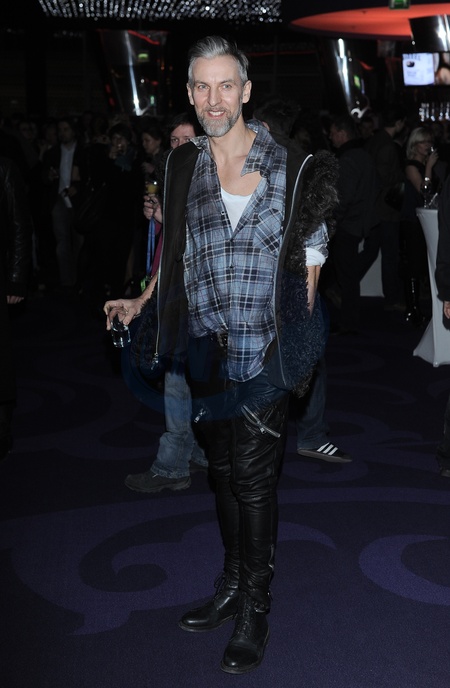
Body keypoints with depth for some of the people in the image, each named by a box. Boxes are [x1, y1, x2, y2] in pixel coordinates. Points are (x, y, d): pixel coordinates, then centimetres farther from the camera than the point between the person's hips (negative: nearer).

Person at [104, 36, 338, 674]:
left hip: (264, 348, -4)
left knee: (253, 477, -4)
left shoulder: (287, 162, -3)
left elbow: (311, 248, 4)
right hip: (206, 345, 4)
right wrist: (142, 302, 13)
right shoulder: (181, 164, 8)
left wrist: (303, 330, -3)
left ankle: (255, 611, 11)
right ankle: (232, 586, 31)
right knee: (224, 471, 14)